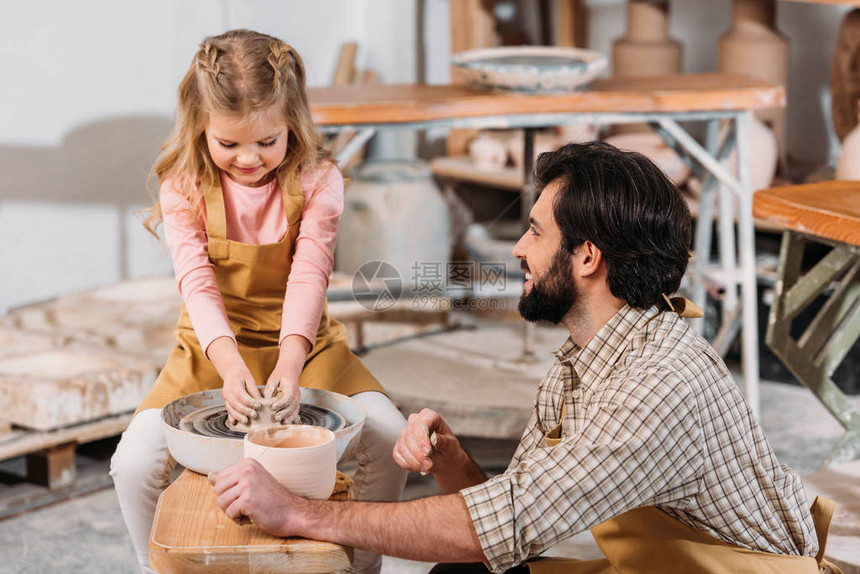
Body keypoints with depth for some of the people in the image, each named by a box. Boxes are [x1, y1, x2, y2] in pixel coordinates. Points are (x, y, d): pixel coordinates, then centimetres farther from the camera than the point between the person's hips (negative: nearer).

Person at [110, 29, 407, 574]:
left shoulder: (317, 181, -8)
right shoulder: (184, 186, -9)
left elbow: (308, 276, -20)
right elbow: (198, 283, -19)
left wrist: (290, 364, -37)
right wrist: (230, 364, -38)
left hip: (301, 344, 0)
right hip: (213, 350, 0)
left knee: (389, 438, -22)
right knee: (133, 463, -21)